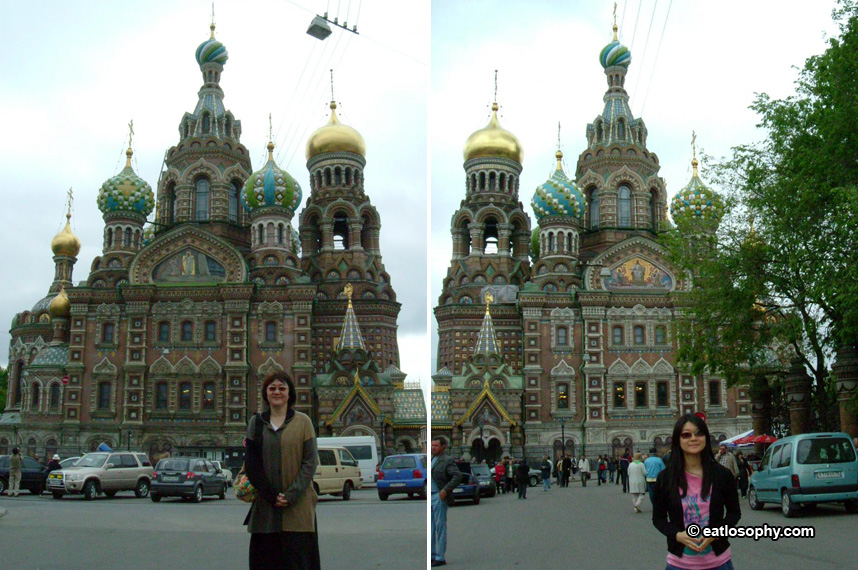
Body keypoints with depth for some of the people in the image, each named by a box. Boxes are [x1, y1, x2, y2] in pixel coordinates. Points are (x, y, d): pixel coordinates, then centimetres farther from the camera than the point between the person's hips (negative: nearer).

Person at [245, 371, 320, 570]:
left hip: (298, 507, -2)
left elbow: (310, 462, -2)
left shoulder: (303, 422, 4)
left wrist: (291, 495, -13)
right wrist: (271, 495, -9)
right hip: (265, 509, 2)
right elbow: (251, 463, 3)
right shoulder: (256, 422, 9)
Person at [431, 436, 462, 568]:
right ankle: (432, 555, 20)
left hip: (439, 497, -8)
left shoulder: (447, 460, -10)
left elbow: (458, 476, -18)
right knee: (430, 528, 12)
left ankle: (440, 558, 2)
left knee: (440, 527, -3)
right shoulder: (432, 459, 14)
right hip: (430, 496, 8)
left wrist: (445, 490, -21)